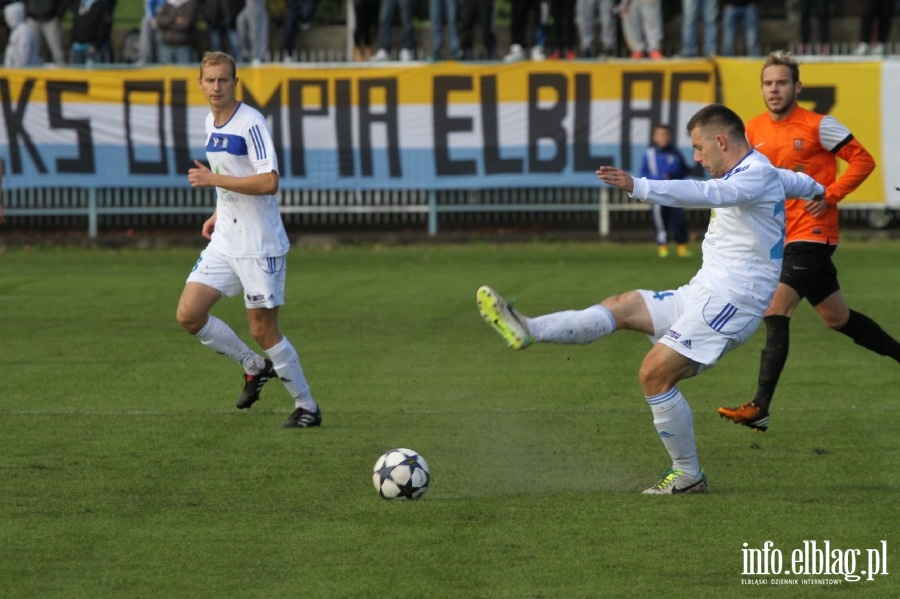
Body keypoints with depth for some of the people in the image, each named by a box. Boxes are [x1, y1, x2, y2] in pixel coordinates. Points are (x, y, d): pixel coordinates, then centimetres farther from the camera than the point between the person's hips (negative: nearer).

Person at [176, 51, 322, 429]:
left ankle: (307, 407, 12)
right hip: (224, 240, 8)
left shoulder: (251, 123, -16)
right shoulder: (211, 122, 10)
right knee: (188, 315, 1)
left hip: (259, 245, -8)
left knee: (262, 330, -4)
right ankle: (255, 367, 20)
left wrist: (213, 180, -24)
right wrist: (219, 214, 15)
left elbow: (268, 182, -25)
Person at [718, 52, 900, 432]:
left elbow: (862, 160, -8)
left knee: (775, 311, -18)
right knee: (837, 318, 16)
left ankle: (760, 408, -21)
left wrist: (829, 195, -18)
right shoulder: (754, 131, 7)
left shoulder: (817, 126, -10)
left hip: (812, 233, -8)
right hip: (781, 238, 8)